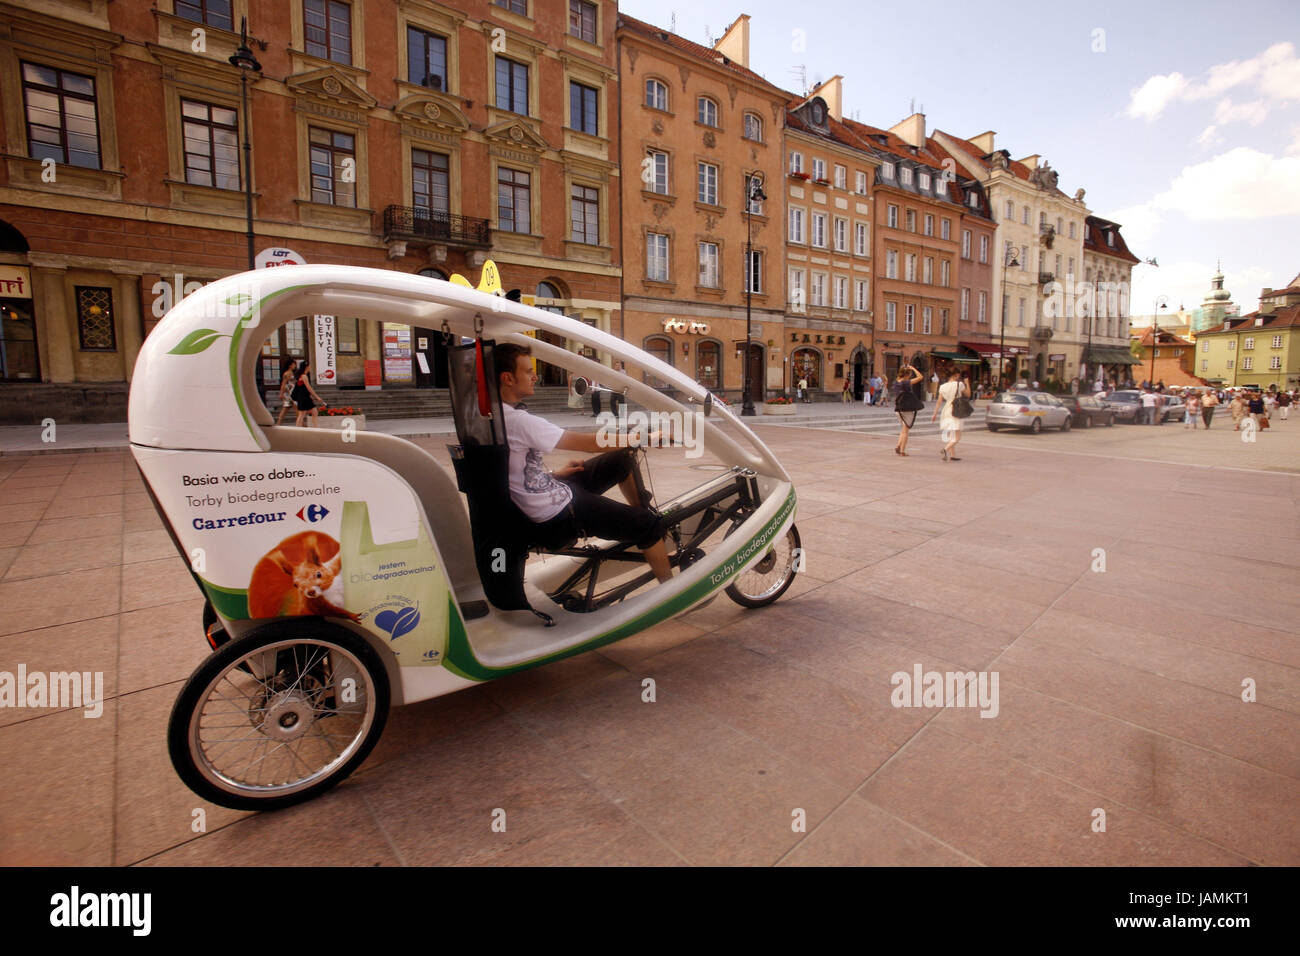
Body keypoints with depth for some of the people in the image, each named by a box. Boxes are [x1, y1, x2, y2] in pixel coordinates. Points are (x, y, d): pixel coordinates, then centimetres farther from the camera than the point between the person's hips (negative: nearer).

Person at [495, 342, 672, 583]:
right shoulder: (517, 421, -27)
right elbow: (591, 442, -25)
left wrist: (554, 473, 9)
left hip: (549, 490, 10)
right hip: (557, 516, -10)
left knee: (622, 459, 15)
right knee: (650, 525, -8)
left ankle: (641, 512, 34)